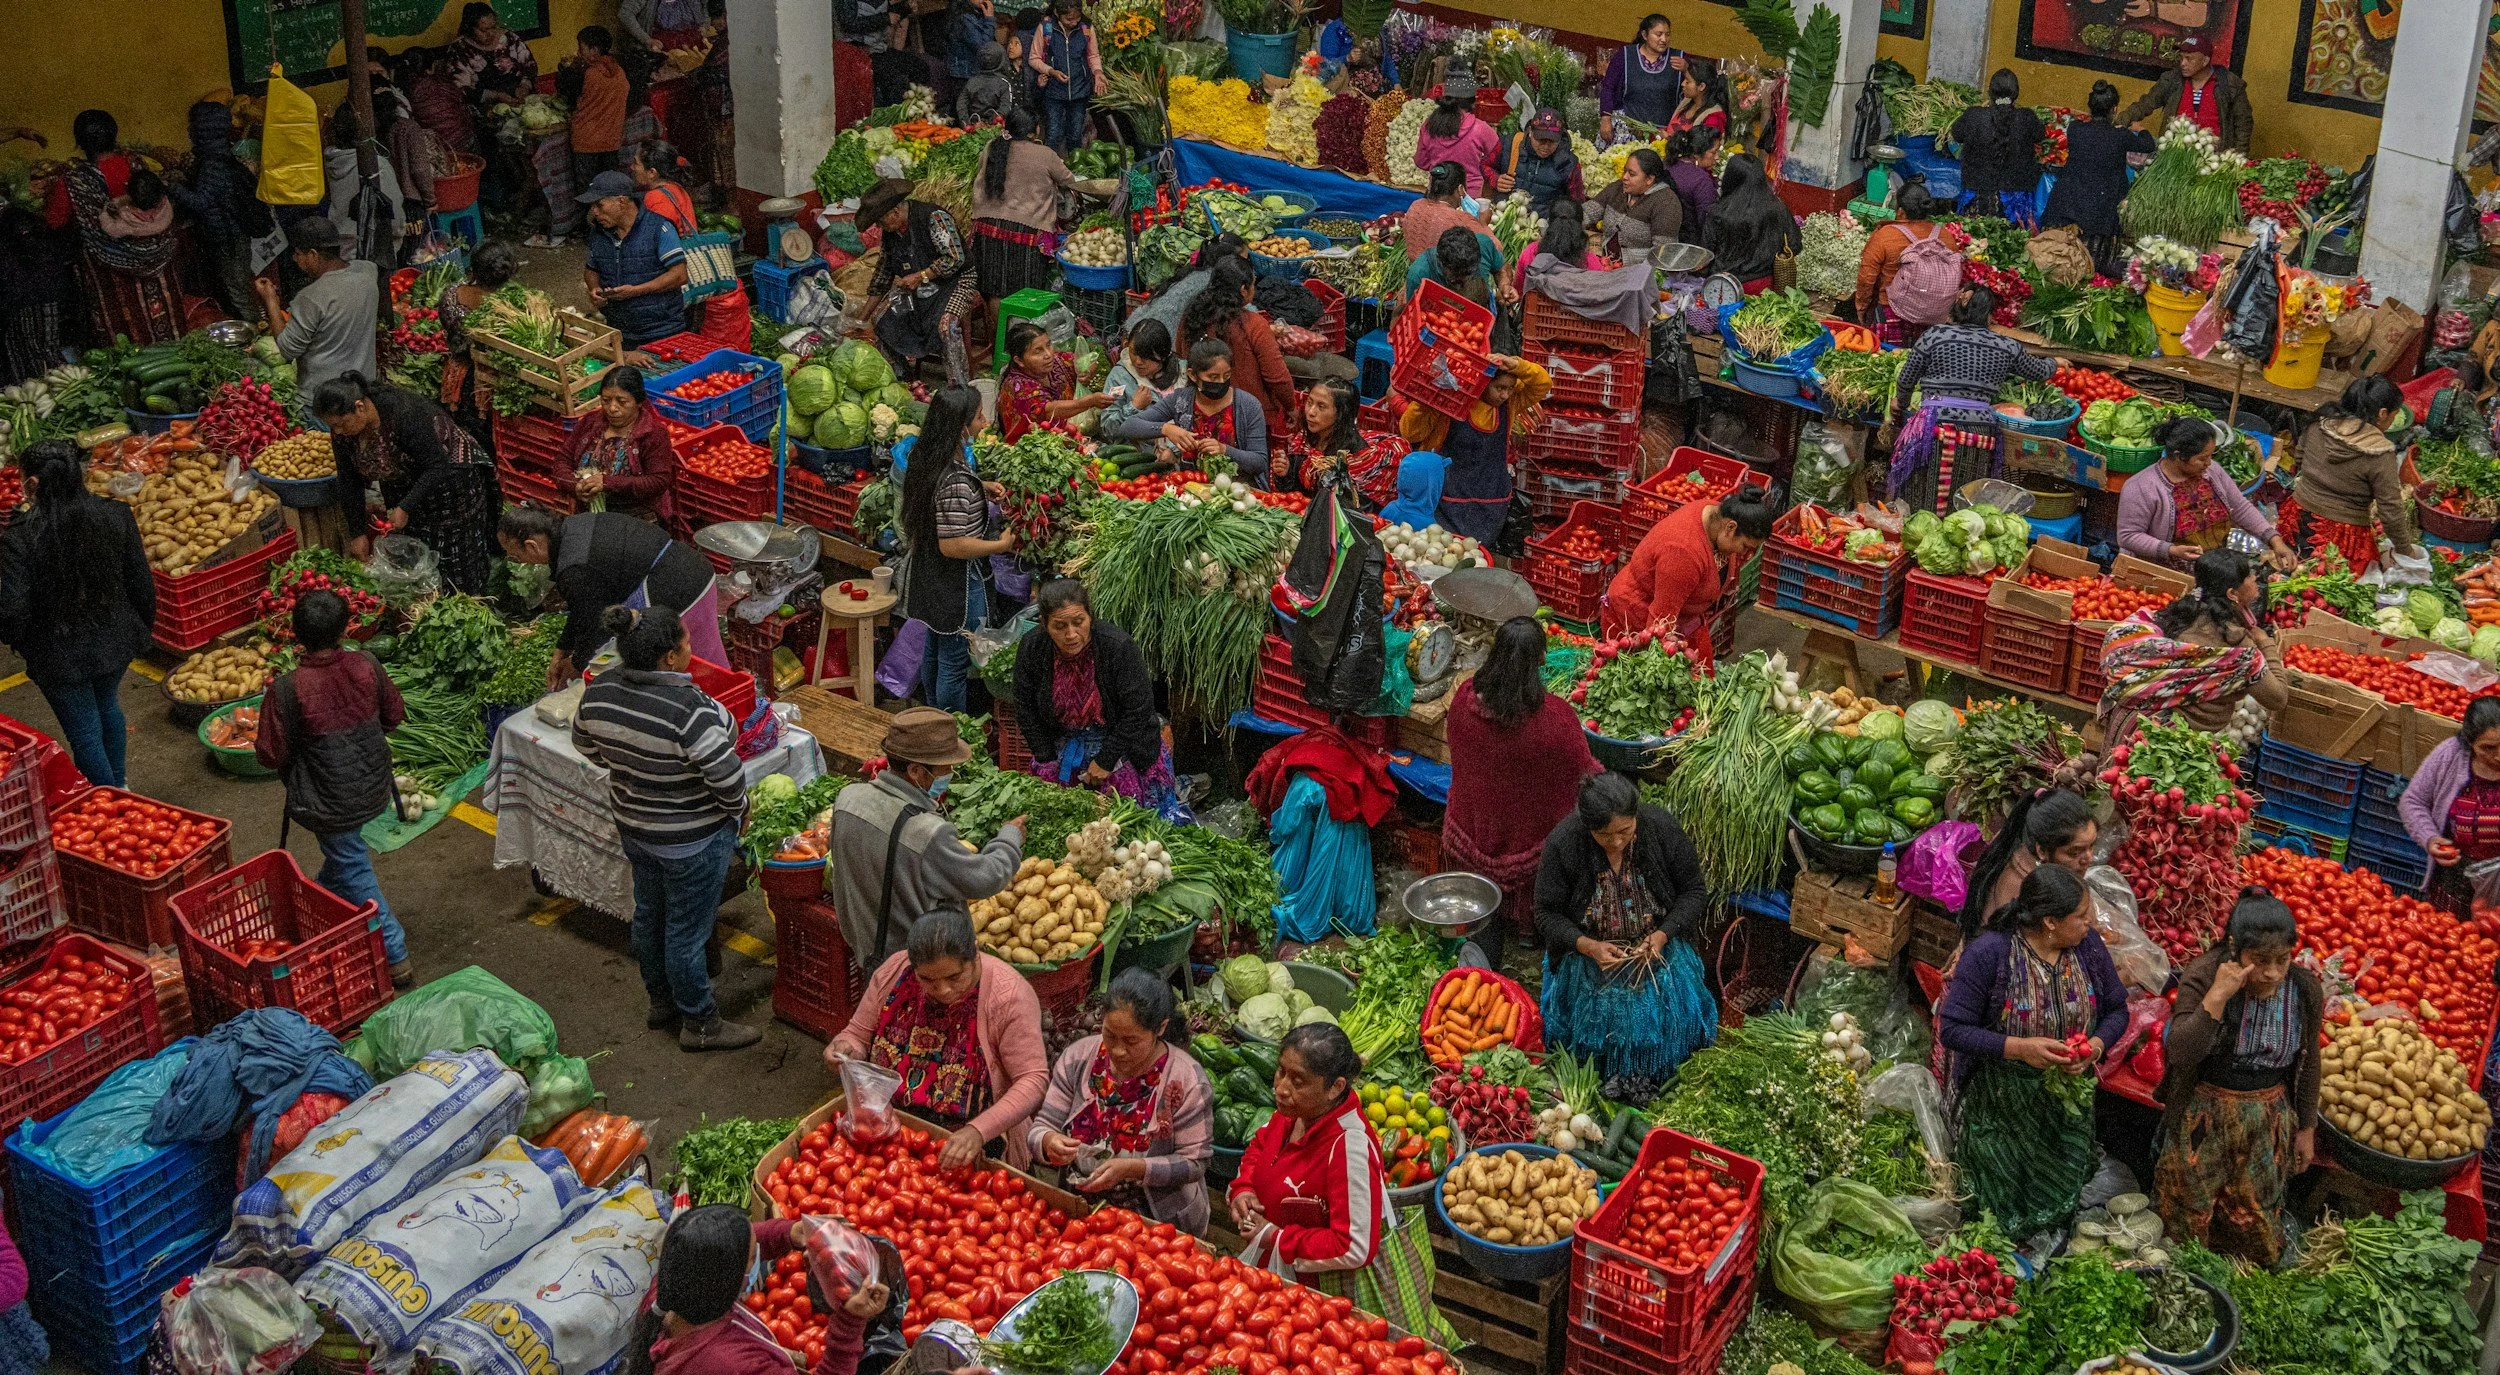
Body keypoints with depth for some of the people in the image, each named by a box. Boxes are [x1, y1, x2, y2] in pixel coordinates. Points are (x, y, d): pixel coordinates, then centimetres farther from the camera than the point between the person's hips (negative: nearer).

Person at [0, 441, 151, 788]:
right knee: (107, 707, 31)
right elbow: (142, 583, -4)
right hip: (115, 640, 5)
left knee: (85, 734, 11)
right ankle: (118, 787, 47)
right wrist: (143, 626, 14)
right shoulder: (116, 515, -13)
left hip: (60, 655, -5)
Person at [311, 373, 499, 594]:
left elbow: (438, 467, -30)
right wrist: (357, 532, -6)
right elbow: (349, 482, -4)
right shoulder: (342, 432, -13)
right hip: (405, 488, 6)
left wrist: (405, 508, -33)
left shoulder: (405, 413, -34)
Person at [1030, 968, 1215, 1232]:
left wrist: (1131, 1168, -24)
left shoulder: (1186, 1079, -12)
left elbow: (1194, 1163, -10)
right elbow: (1041, 1128, 0)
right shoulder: (1077, 1058, -2)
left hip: (1160, 1223, -3)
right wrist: (1049, 1142, -25)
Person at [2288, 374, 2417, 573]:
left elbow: (2300, 455, 17)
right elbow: (2391, 511, -12)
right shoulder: (2380, 455, -16)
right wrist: (2406, 550, 2)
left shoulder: (2319, 427, -2)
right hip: (2342, 539, -6)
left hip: (2299, 519, 6)